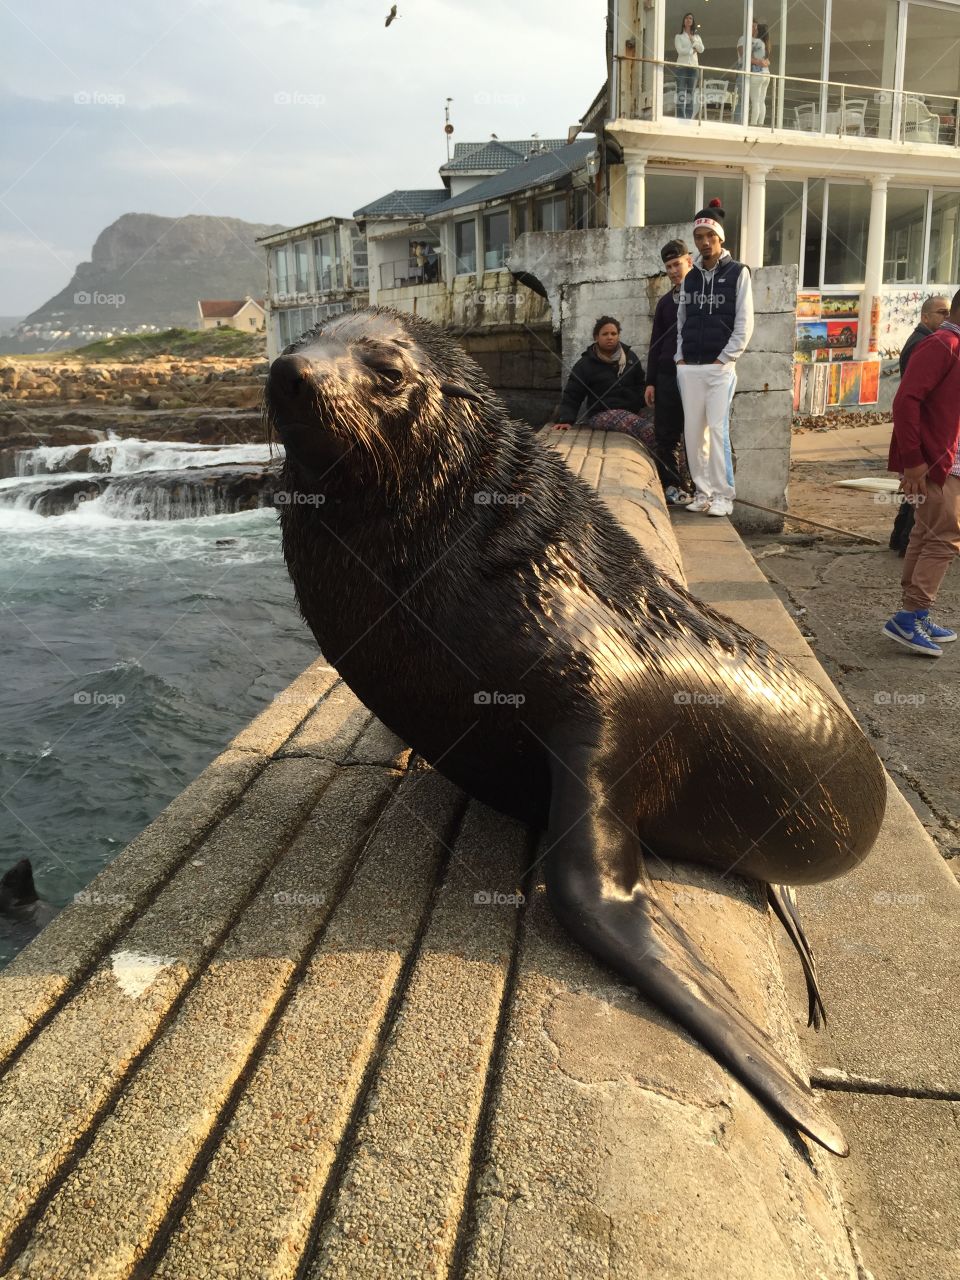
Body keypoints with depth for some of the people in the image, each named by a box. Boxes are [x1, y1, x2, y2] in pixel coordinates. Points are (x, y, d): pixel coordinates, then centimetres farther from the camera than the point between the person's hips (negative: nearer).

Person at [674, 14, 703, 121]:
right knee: (681, 94, -13)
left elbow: (701, 49, 4)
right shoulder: (678, 36, 9)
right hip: (681, 66, -3)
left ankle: (689, 119, -4)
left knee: (690, 95, -2)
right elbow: (680, 50, -6)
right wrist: (692, 50, 0)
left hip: (693, 67, 3)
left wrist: (693, 41, -3)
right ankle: (680, 119, -17)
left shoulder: (697, 37, 19)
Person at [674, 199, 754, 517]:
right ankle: (702, 492, 13)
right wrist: (680, 357, 4)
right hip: (689, 368, 5)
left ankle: (723, 496, -4)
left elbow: (744, 324, -4)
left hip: (721, 367, -5)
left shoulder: (737, 273, 0)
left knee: (717, 430, -10)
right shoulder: (690, 277, 14)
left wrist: (724, 359, -10)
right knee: (693, 432, 4)